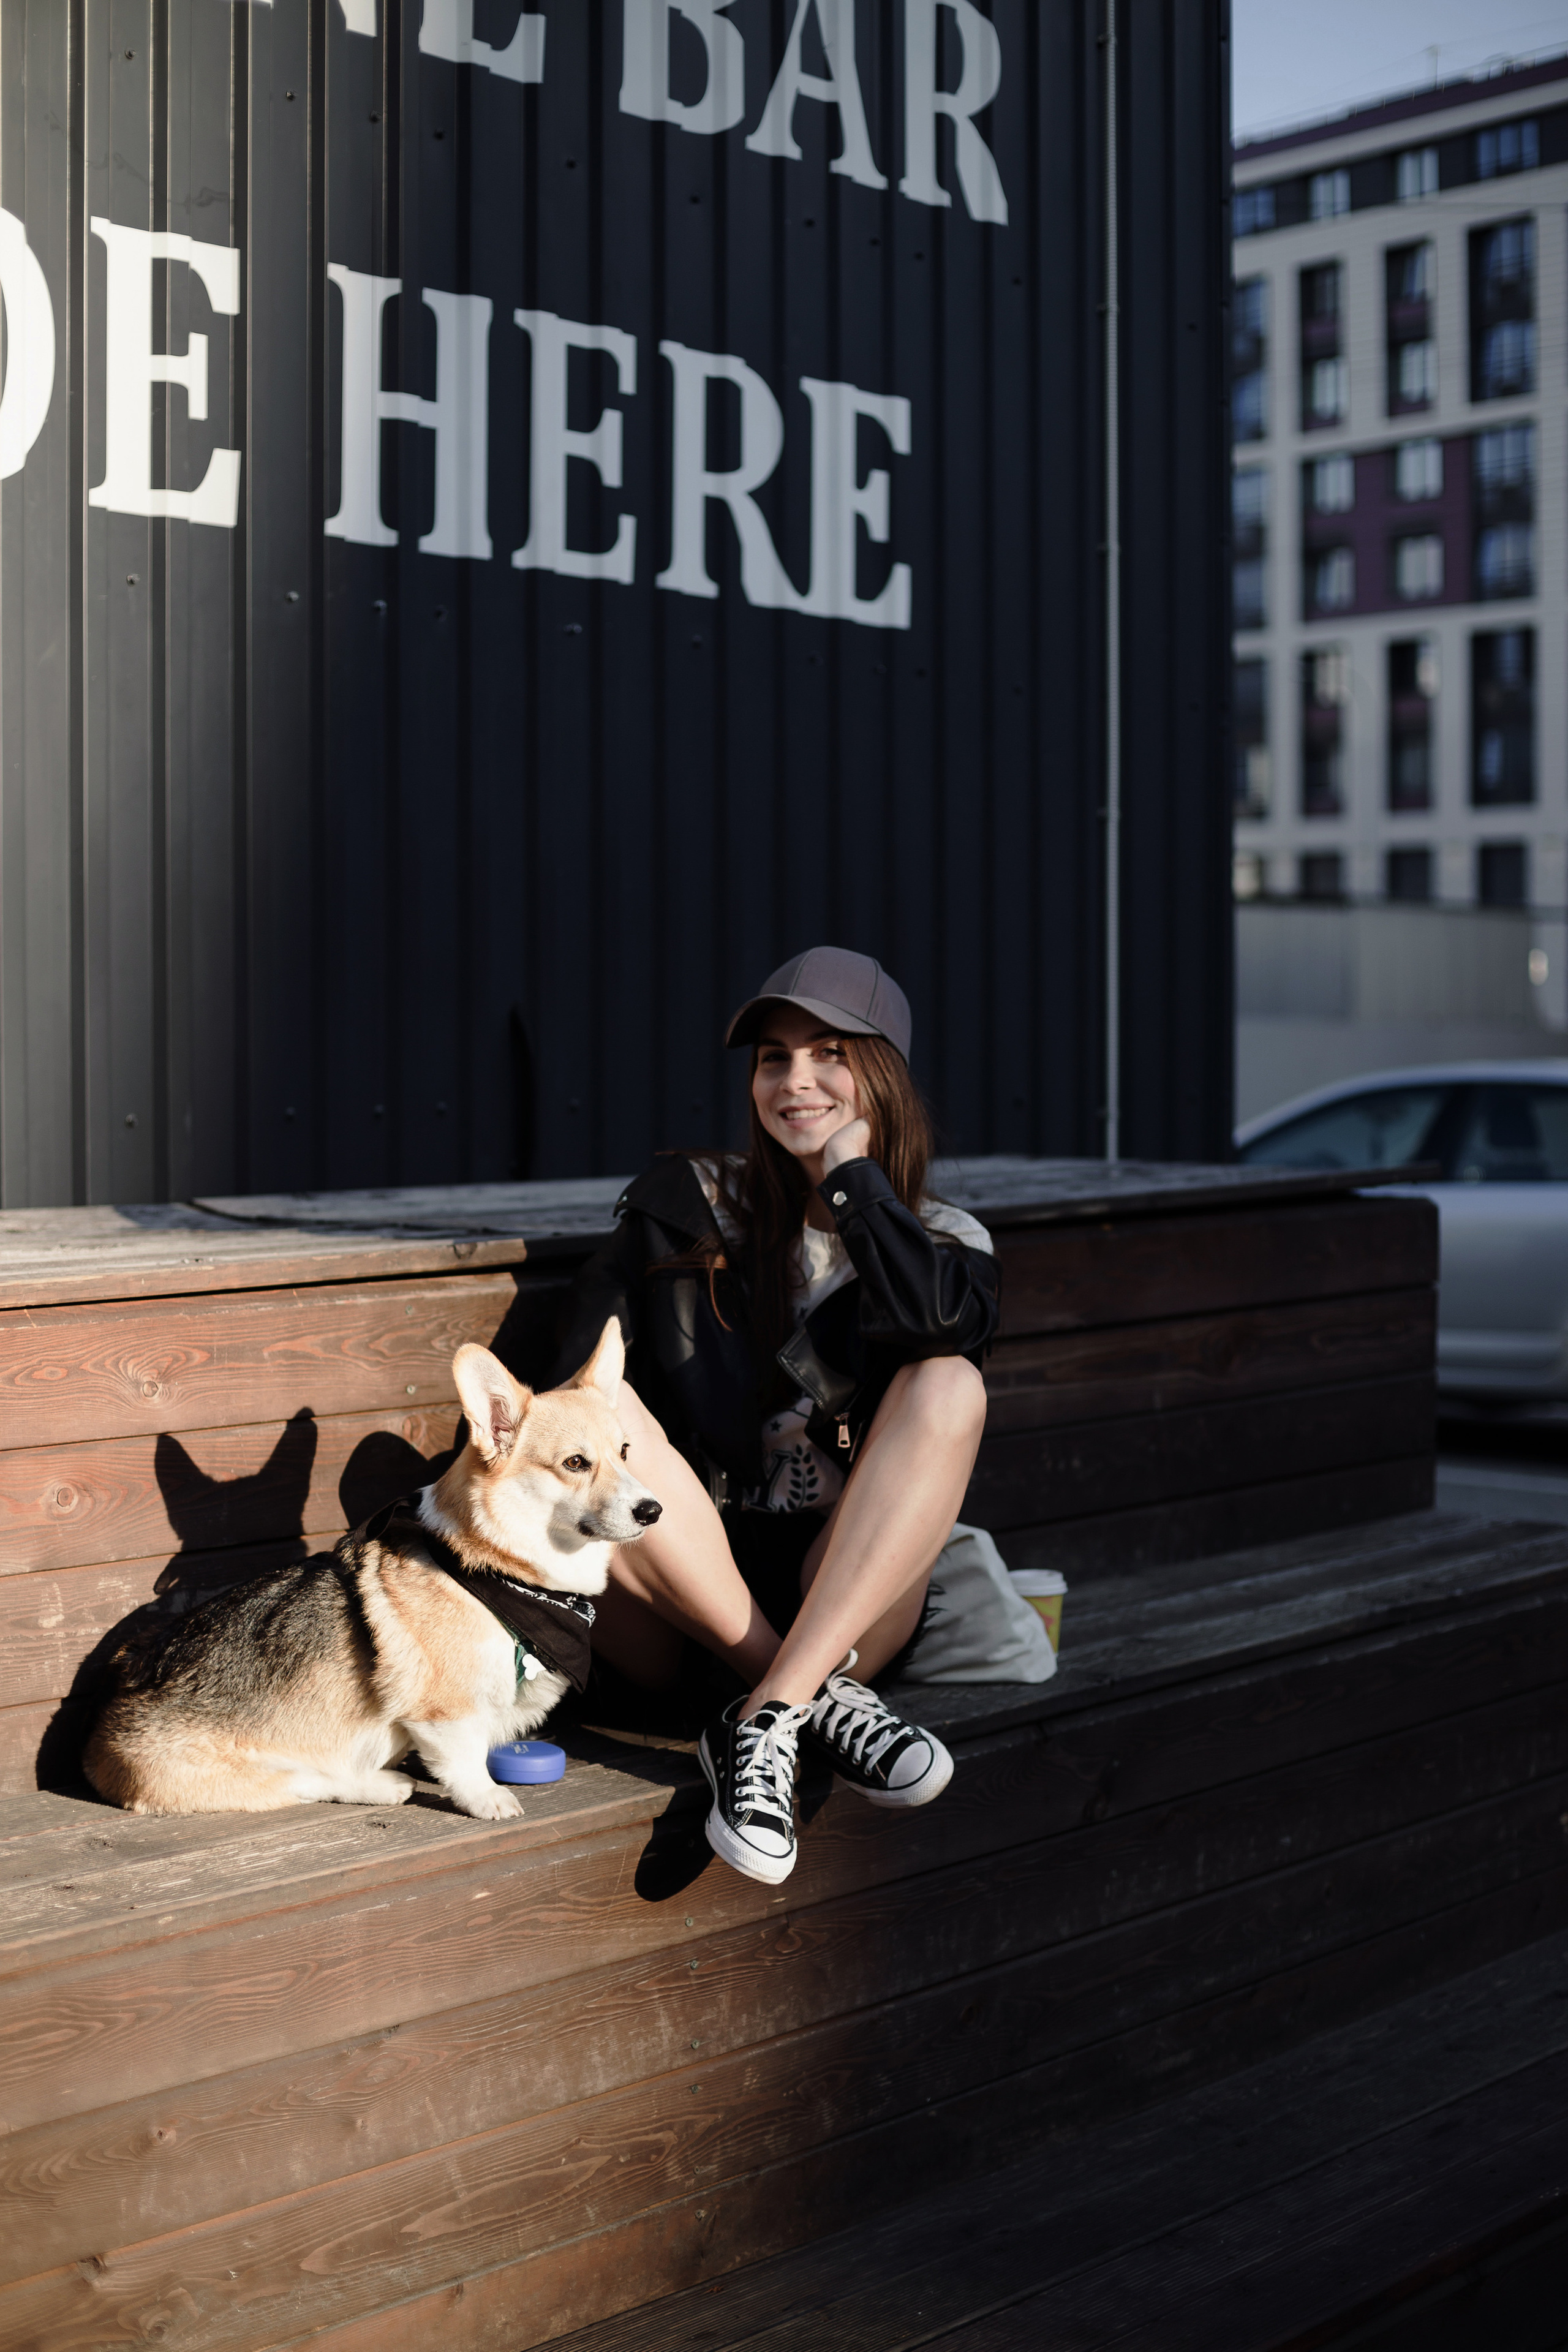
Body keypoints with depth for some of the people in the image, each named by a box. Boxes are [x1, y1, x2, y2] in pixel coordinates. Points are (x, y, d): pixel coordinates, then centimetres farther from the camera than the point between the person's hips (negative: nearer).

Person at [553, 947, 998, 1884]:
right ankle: (817, 1701, -28)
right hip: (676, 1607, 0)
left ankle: (767, 1722, -35)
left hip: (849, 1603, 0)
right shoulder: (691, 1201, 10)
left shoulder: (946, 1241, 10)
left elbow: (941, 1320, -15)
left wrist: (852, 1171, -4)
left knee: (949, 1385, -24)